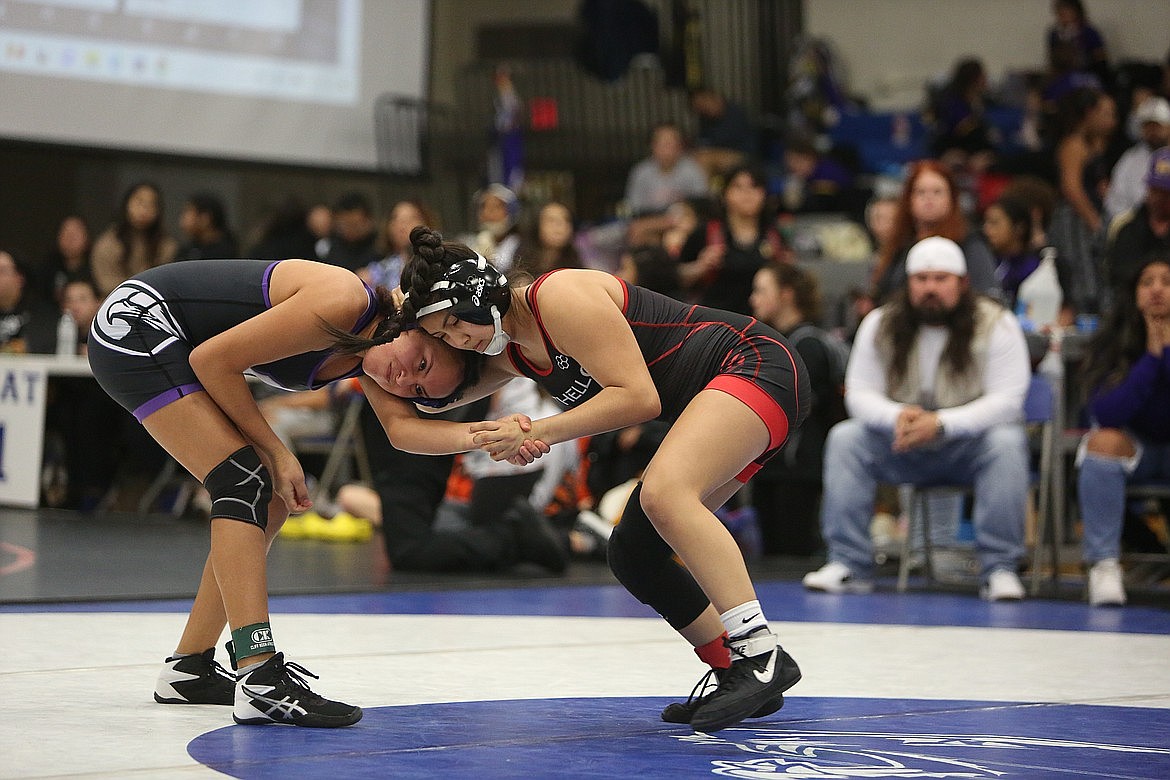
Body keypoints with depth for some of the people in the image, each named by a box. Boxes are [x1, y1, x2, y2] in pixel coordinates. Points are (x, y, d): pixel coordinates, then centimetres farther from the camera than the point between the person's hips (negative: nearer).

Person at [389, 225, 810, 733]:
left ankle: (762, 655, -35)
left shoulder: (559, 298, -20)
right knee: (631, 555, 7)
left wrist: (538, 433, -25)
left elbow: (638, 397, -24)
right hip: (712, 406, 10)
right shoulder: (509, 352, 8)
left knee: (662, 496, -33)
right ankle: (736, 675, 14)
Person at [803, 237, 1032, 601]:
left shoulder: (996, 325, -11)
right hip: (904, 447, 3)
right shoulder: (879, 325, -2)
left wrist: (940, 424, -33)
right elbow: (860, 394, -5)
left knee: (1007, 443, -33)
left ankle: (1000, 568, -28)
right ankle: (848, 564, -20)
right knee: (844, 438, -20)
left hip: (969, 444, -3)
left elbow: (1007, 401, -19)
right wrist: (897, 416, -29)